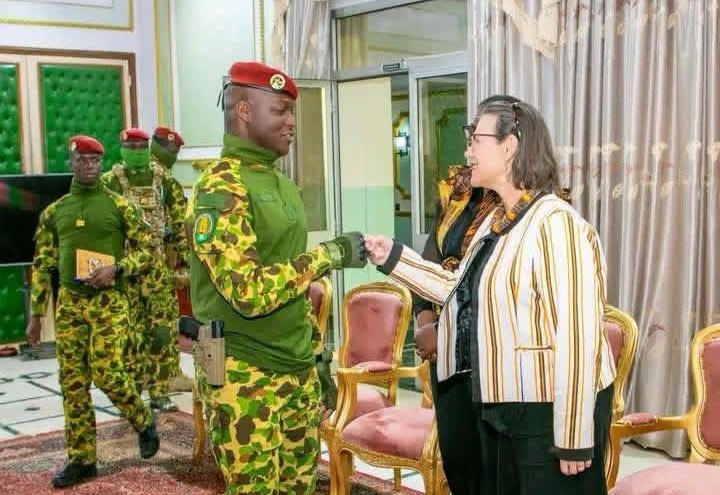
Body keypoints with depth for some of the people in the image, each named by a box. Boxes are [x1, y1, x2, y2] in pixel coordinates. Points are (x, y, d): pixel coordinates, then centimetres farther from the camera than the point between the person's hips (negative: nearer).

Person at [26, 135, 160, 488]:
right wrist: (35, 315, 8)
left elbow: (146, 250, 1)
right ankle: (81, 460, 15)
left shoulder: (120, 205, 0)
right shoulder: (54, 212, 9)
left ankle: (145, 423, 19)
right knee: (73, 382, 5)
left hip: (108, 302, -4)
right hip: (69, 303, 4)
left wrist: (117, 269, -17)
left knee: (106, 373, -10)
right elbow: (42, 266, 11)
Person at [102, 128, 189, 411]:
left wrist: (183, 252, 5)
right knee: (130, 332, 2)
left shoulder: (163, 179, 8)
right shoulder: (111, 182, 1)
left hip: (159, 263, 2)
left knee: (163, 328, 2)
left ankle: (160, 391, 12)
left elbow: (180, 217, 10)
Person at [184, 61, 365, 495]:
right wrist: (329, 254, -19)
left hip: (296, 369, 8)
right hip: (246, 378, -8)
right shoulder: (221, 189, -15)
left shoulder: (281, 182, 13)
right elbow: (250, 292, -25)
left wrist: (313, 353, 18)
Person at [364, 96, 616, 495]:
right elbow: (464, 291, 17)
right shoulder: (496, 221, 10)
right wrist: (394, 258, 10)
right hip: (498, 404, 9)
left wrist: (574, 439, -23)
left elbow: (576, 336, -25)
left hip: (549, 412, -9)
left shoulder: (556, 224, -22)